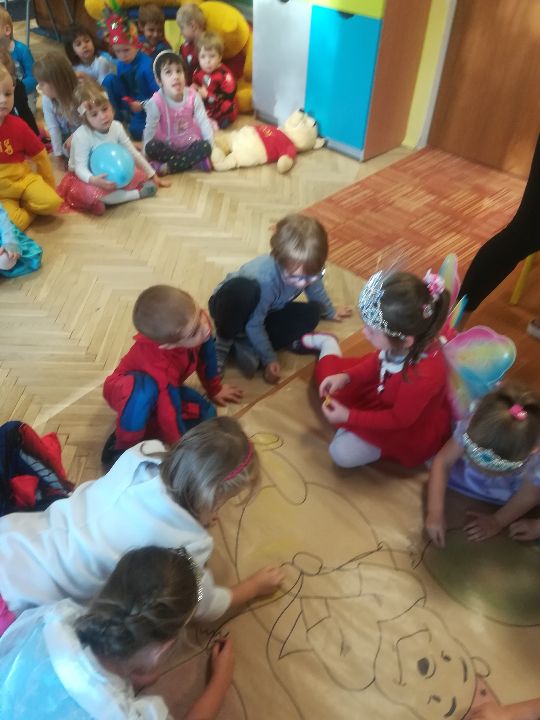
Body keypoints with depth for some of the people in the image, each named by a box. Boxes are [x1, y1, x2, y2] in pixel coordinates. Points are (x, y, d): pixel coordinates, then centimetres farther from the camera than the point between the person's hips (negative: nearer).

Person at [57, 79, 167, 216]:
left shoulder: (117, 127, -9)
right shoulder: (81, 135, -26)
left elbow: (133, 153, -1)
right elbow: (80, 167, -28)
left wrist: (152, 175, 1)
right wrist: (94, 180, -51)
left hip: (110, 173, 6)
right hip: (88, 177, -6)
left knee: (140, 176, -10)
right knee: (92, 193, -40)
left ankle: (105, 199, -17)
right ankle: (138, 193, -27)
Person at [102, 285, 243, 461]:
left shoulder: (196, 320, -26)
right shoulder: (161, 367, -44)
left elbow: (205, 356, -5)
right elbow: (169, 414, -34)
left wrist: (214, 389, 11)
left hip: (163, 387, 7)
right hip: (125, 389, -6)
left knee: (206, 414, -11)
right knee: (146, 391, -42)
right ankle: (122, 446, -17)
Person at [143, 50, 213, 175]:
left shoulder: (193, 96, -11)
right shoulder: (156, 102, -16)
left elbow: (204, 122, -9)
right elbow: (150, 129, -15)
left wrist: (211, 146, -14)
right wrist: (145, 154, -19)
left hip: (190, 143, 2)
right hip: (167, 146, -1)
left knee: (205, 147, -28)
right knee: (151, 147, -31)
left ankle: (167, 167, -23)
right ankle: (193, 160, -22)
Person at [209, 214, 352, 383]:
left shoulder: (308, 270, -21)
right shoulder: (265, 279, -39)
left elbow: (317, 291, 5)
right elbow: (254, 325, -29)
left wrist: (330, 312, 23)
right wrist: (269, 359, -25)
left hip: (265, 310, 8)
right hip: (232, 304, -8)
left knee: (312, 313, -13)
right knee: (245, 289, -42)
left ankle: (246, 345, -15)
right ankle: (224, 342, -17)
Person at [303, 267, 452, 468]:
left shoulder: (424, 376, -44)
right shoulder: (400, 342, -26)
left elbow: (399, 419, -27)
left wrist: (349, 417, -24)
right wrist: (345, 377, -15)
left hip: (411, 429, -5)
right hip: (385, 393, 6)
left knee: (343, 453, -16)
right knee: (328, 369, 8)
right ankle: (327, 345, 40)